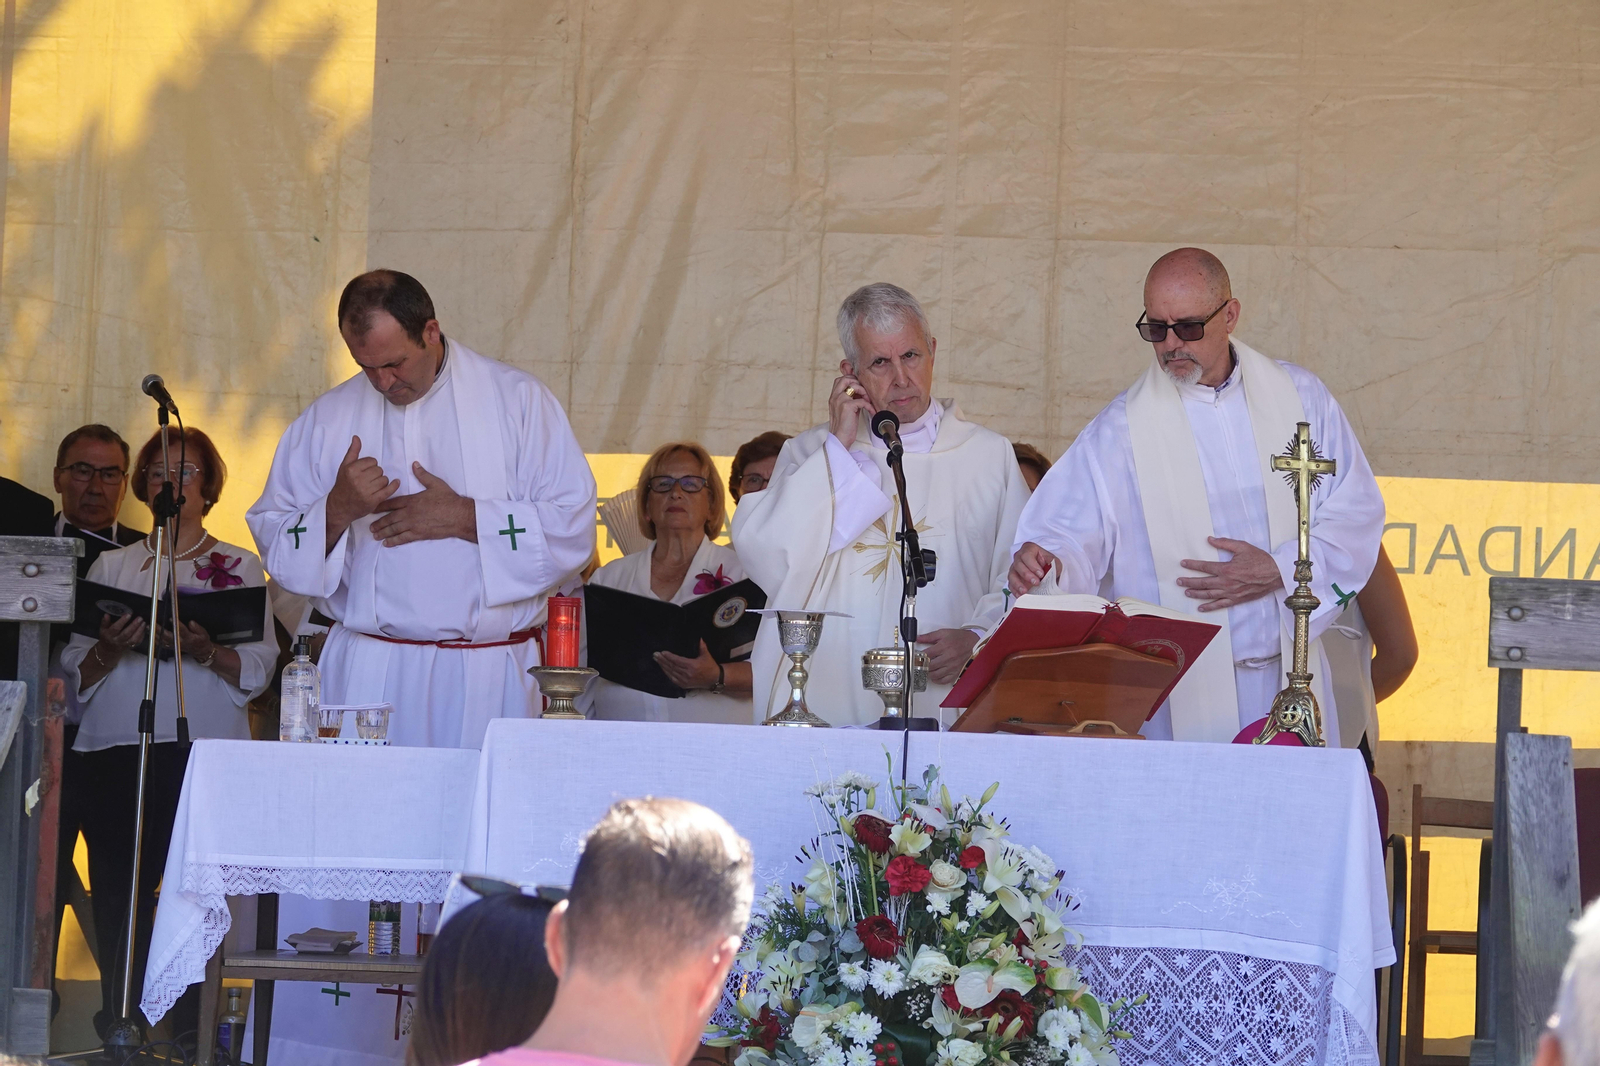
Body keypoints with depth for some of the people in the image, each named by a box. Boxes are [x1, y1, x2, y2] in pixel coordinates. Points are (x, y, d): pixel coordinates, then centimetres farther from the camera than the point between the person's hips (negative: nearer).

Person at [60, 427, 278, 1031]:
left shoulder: (240, 567, 14)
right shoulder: (111, 566, 18)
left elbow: (259, 668, 3)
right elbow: (74, 672, 11)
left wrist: (206, 652, -15)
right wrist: (110, 650, -10)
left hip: (206, 752, -1)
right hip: (115, 755, 2)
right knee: (117, 892, -6)